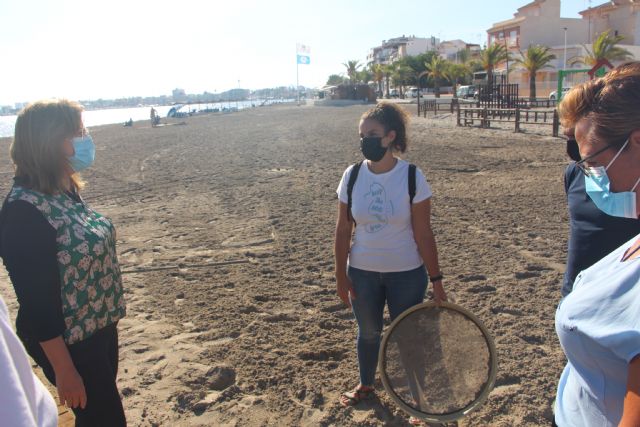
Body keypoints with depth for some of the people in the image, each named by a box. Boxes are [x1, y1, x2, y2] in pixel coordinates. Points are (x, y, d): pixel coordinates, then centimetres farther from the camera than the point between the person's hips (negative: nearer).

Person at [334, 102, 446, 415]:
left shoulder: (412, 177, -15)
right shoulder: (352, 175, -7)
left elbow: (423, 234, -11)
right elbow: (343, 230, -1)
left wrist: (436, 280, -9)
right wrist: (341, 276, -1)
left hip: (406, 274, -3)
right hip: (362, 273, 3)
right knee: (368, 332, 21)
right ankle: (365, 385, 46)